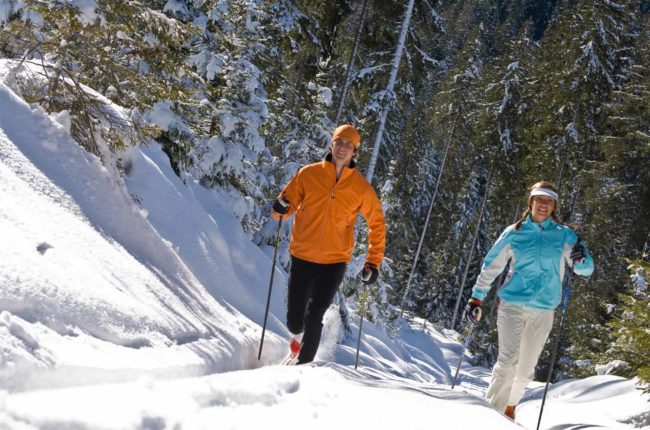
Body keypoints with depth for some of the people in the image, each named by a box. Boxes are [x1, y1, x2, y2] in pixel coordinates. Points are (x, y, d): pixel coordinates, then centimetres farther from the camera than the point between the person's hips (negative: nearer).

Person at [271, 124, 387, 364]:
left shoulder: (361, 187, -1)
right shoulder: (308, 174, 0)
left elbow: (377, 223, 8)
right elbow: (288, 204, 10)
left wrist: (373, 263, 1)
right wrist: (281, 208, -15)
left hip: (334, 263, -1)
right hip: (302, 258, 1)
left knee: (313, 318, -11)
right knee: (294, 319, 7)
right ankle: (299, 335, 42)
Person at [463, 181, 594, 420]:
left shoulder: (564, 234, 4)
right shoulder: (514, 233, 3)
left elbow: (585, 269, 0)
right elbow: (491, 266, 10)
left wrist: (581, 259, -24)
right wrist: (476, 298, 8)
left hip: (543, 310, 2)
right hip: (512, 304, -2)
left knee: (527, 366, 9)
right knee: (508, 360, -14)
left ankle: (509, 406, 29)